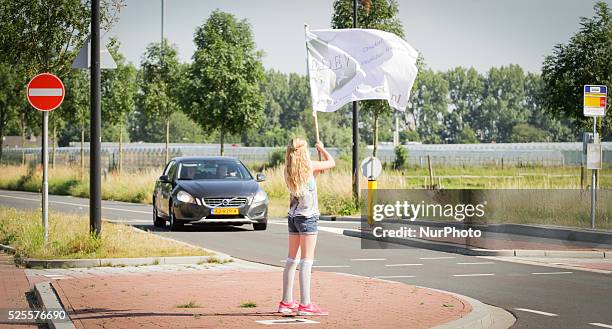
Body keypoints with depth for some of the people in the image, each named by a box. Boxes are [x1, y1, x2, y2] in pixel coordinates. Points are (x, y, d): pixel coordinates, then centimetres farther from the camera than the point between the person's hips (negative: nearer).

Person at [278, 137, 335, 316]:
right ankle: (305, 304, -10)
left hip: (293, 216, 7)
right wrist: (321, 148, 20)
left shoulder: (289, 171, 6)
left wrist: (317, 172, 24)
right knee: (306, 261, -7)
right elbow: (332, 162, 6)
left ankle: (286, 302, 21)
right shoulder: (309, 165, -10)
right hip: (307, 216, -7)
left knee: (292, 259, 14)